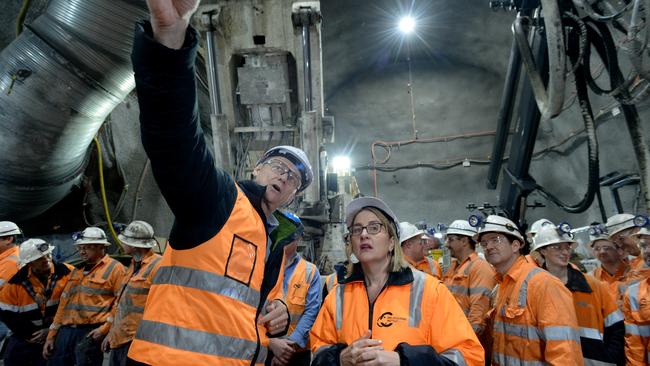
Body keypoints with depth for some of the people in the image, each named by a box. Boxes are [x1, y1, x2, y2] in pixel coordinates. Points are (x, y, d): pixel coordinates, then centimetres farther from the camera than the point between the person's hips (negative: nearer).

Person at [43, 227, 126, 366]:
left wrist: (104, 329, -17)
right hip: (65, 331, 7)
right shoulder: (77, 270, 20)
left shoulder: (115, 268, -4)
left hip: (91, 333, -7)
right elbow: (64, 303, 20)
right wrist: (51, 336, 15)